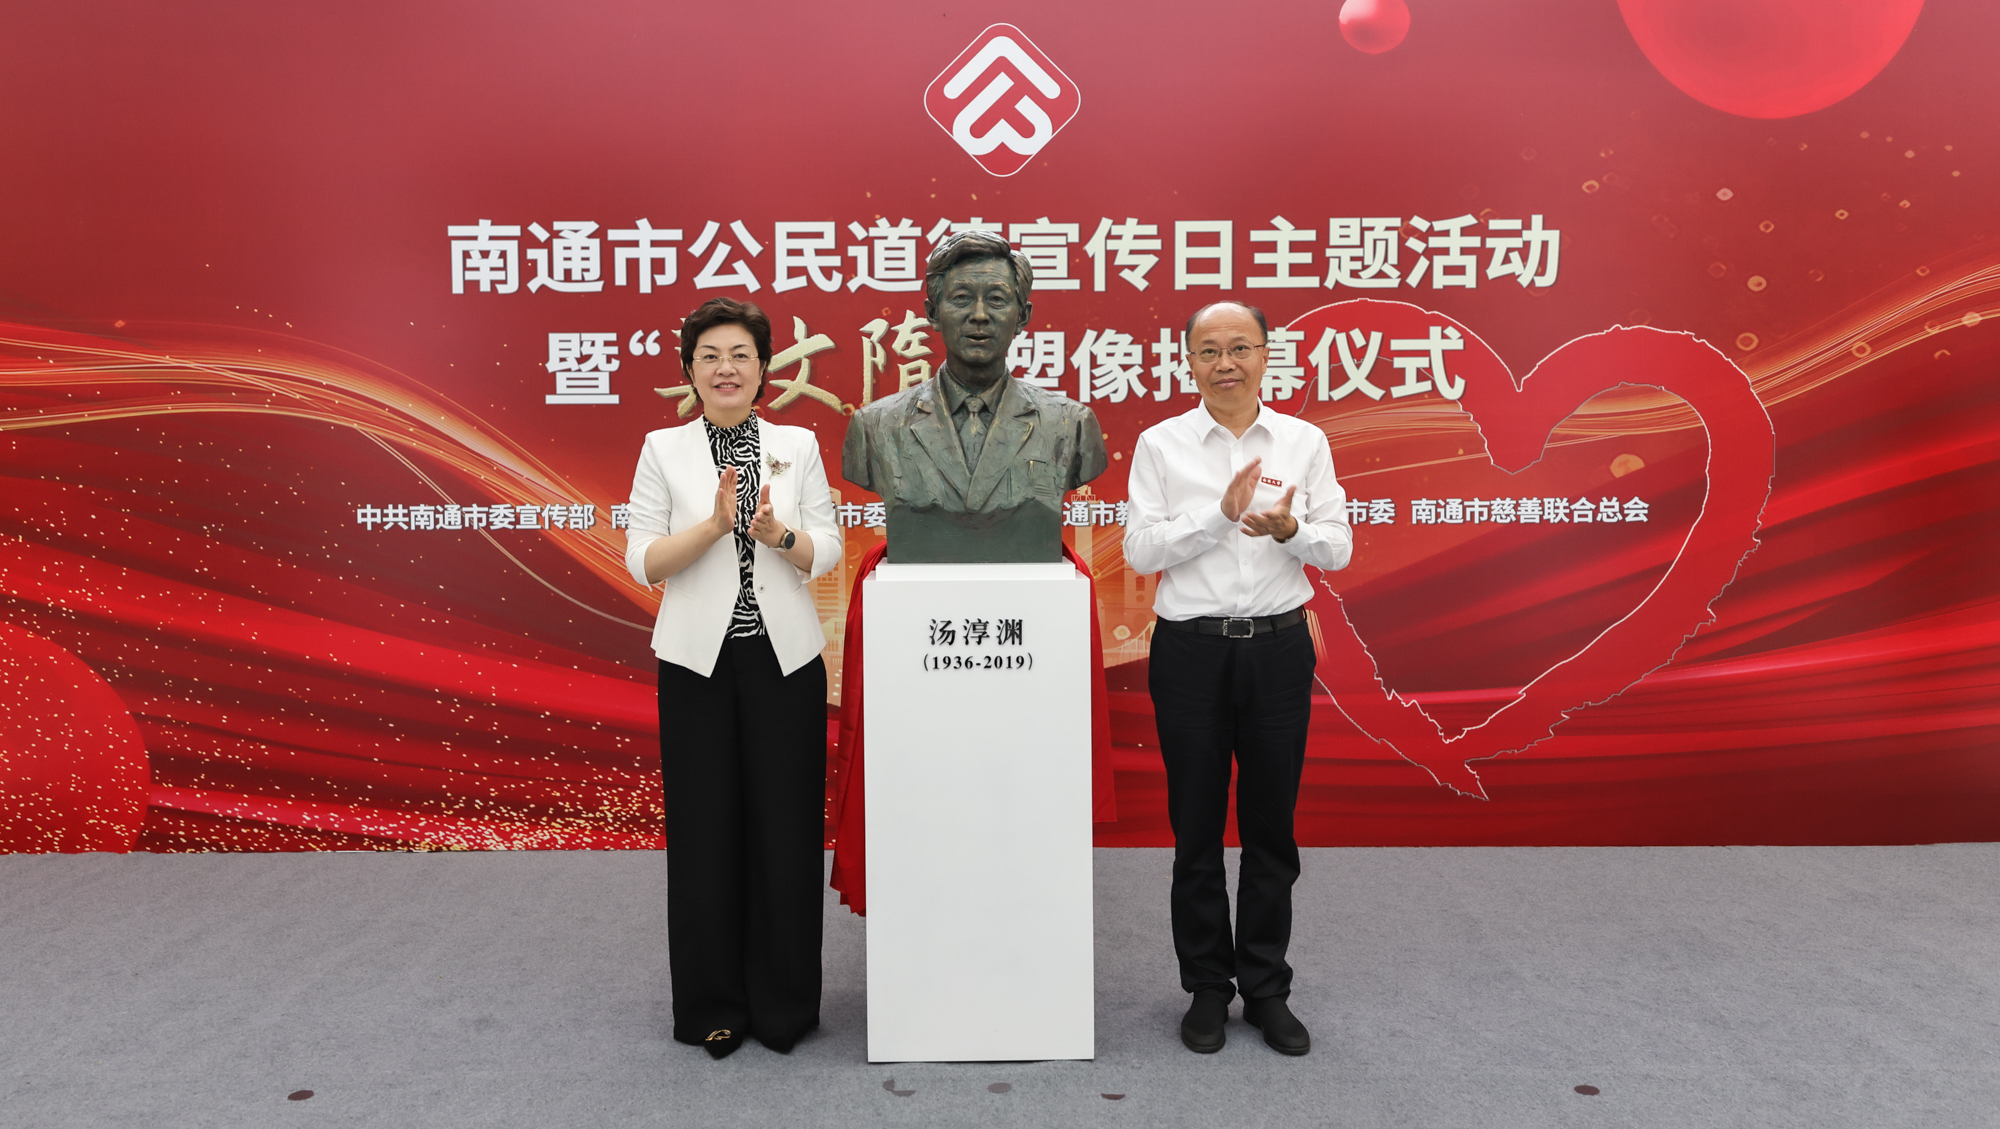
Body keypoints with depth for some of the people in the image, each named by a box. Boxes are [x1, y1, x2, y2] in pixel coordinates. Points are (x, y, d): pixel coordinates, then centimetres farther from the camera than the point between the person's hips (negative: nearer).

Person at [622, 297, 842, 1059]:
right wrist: (715, 524, -19)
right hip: (699, 660, 0)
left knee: (786, 825, 3)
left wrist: (780, 534, -19)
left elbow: (827, 551, 2)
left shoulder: (798, 445, 7)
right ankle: (713, 1006, 20)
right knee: (706, 829, 4)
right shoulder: (664, 449, 4)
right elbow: (643, 562, -3)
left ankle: (785, 1002, 19)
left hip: (785, 658, 1)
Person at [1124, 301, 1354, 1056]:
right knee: (1197, 829, 7)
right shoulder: (1161, 444, 1)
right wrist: (1221, 513, -18)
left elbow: (1337, 548, 1)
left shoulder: (1305, 442, 5)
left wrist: (1289, 529, -20)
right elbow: (1140, 550, -7)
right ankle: (1207, 988, 22)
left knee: (1271, 826, 9)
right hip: (1191, 648, -1)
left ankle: (1267, 988, 23)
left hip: (1278, 647, 2)